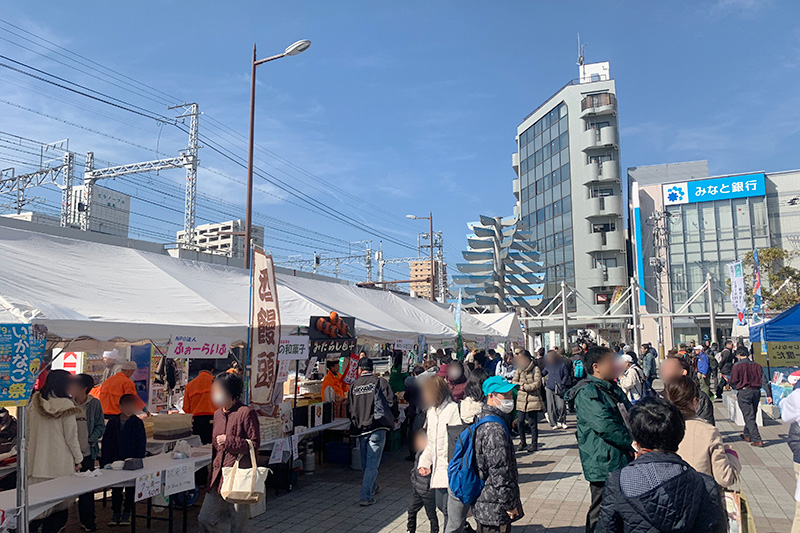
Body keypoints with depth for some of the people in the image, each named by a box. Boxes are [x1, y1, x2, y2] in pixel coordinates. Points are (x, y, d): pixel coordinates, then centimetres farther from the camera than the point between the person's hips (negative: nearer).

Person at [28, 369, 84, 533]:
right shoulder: (66, 406, -12)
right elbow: (71, 437, -8)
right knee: (59, 506, 7)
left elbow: (28, 433, 11)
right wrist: (78, 459, 4)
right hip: (60, 464, -5)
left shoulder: (34, 404, 2)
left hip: (37, 462, 5)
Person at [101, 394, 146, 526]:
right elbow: (106, 443, 5)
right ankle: (116, 512, 23)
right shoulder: (112, 422, 2)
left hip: (132, 461, -2)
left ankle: (126, 512, 20)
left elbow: (141, 444, -4)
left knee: (130, 488, 6)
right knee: (116, 488, 9)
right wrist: (105, 462, 0)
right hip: (115, 461, 2)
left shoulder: (137, 423, -5)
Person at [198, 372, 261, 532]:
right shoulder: (218, 414, 12)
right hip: (218, 473, 7)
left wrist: (229, 441, -16)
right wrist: (213, 467, 21)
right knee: (205, 519, 8)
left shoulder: (246, 412, -12)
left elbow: (255, 444, -13)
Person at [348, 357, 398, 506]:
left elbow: (350, 407, 9)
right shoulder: (380, 382, -7)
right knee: (372, 463, -1)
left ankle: (372, 487, 39)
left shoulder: (353, 386, 3)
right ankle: (366, 497, -5)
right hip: (377, 427, -4)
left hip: (360, 428, 4)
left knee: (365, 462, 20)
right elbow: (391, 402, -6)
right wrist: (393, 417, 13)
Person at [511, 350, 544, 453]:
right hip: (521, 399, 4)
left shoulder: (535, 369, -4)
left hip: (533, 399, -4)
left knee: (533, 423, 2)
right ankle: (522, 442, 21)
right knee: (520, 422, 3)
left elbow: (537, 384, -10)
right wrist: (522, 384, -11)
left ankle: (534, 443, 14)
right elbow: (513, 382, 5)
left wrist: (524, 387, -12)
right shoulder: (519, 369, 11)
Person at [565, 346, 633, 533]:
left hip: (623, 461, 9)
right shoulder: (587, 392, -16)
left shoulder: (613, 388, 14)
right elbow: (604, 425, -24)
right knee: (601, 517, 2)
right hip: (604, 463, -9)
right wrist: (632, 441, -15)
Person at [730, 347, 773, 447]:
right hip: (756, 392, 6)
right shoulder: (756, 365, 9)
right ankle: (747, 435, 35)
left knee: (749, 417, -3)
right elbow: (764, 381, 5)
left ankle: (757, 440, -9)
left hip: (744, 392, -6)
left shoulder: (737, 365, -6)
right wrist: (769, 395, 4)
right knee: (752, 415, 20)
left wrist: (737, 388, 13)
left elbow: (733, 382, -8)